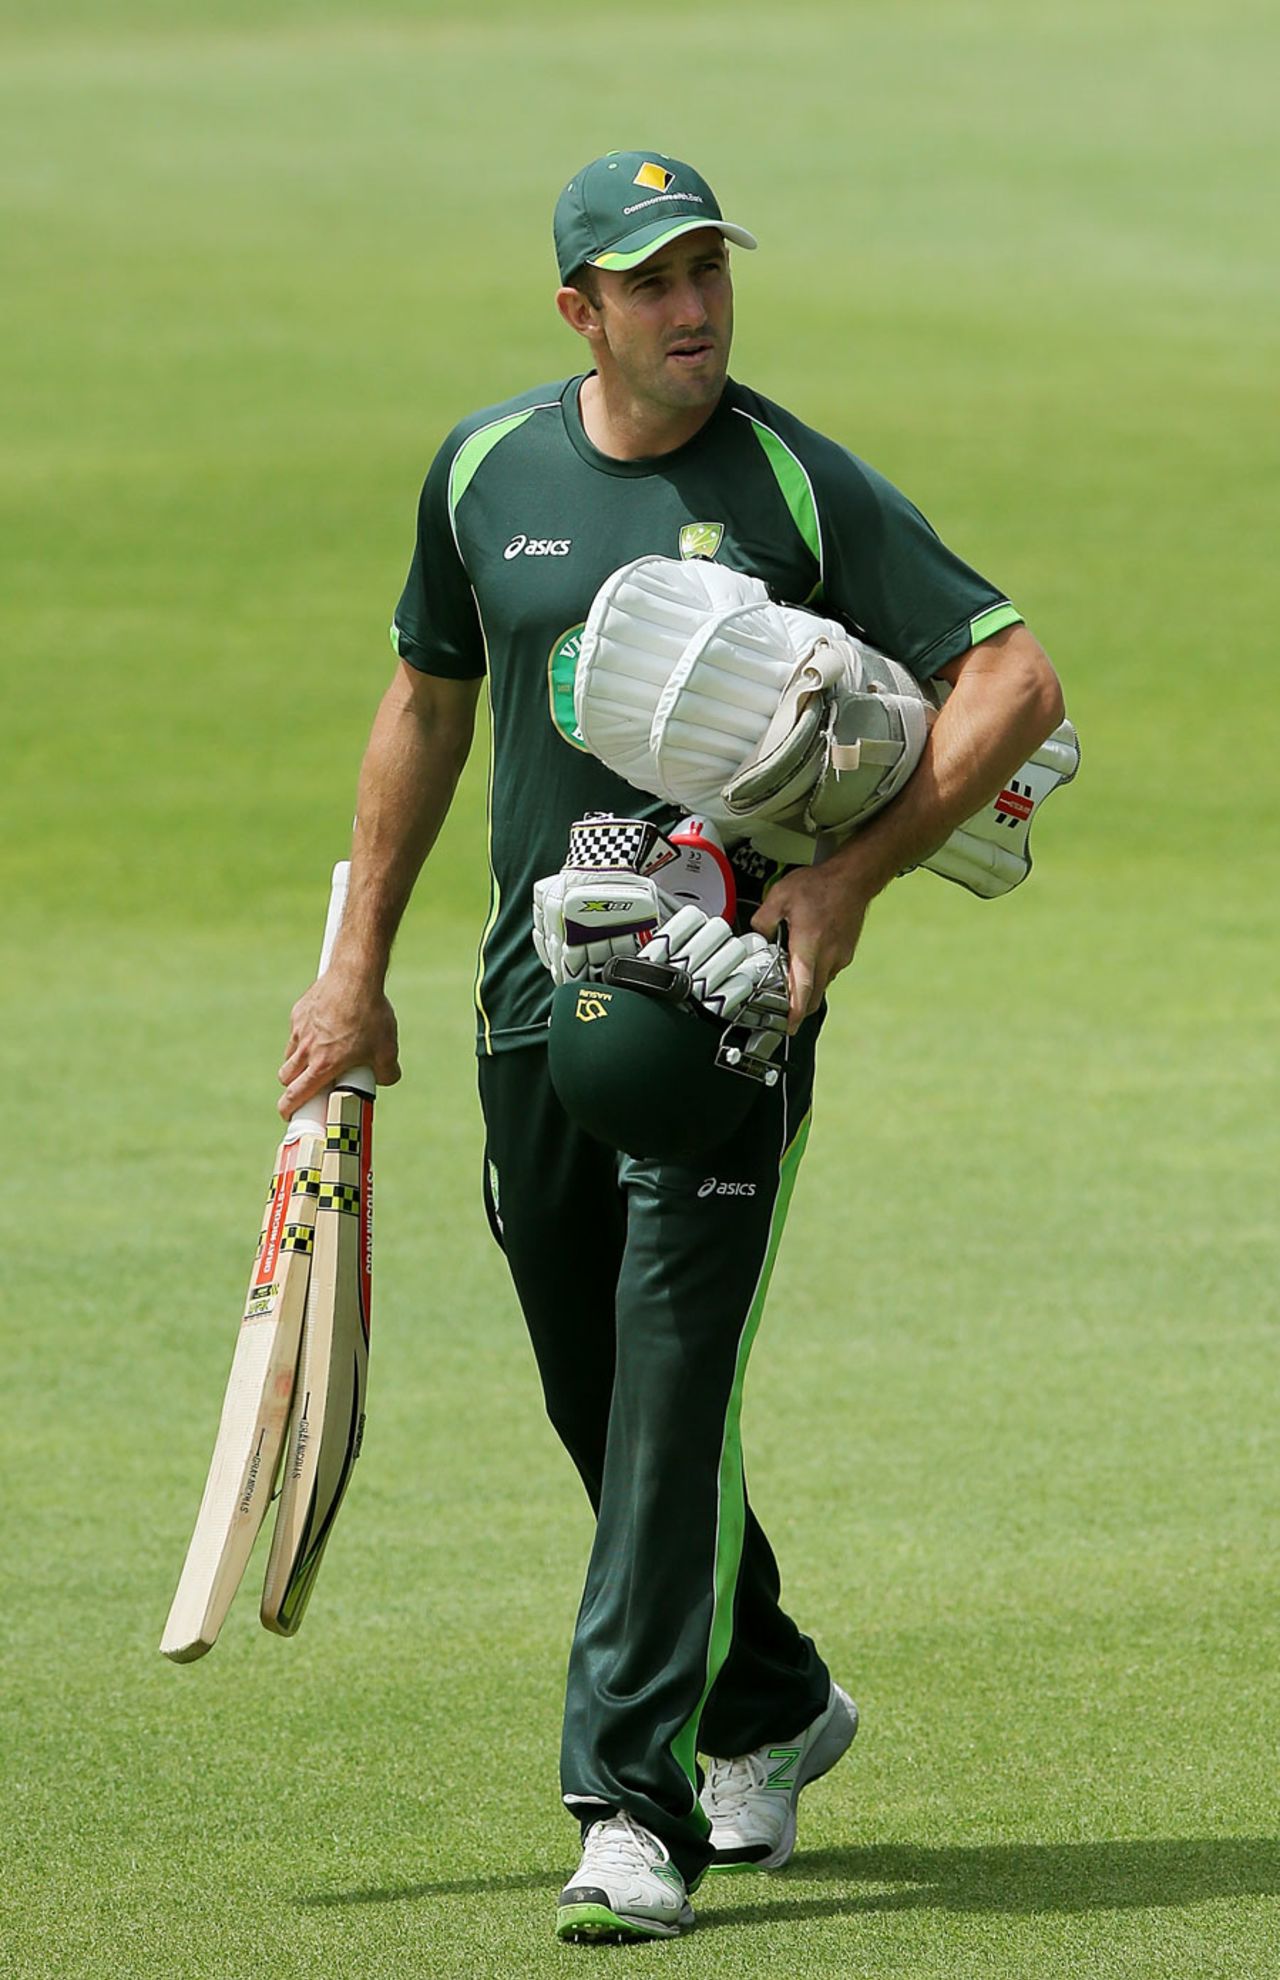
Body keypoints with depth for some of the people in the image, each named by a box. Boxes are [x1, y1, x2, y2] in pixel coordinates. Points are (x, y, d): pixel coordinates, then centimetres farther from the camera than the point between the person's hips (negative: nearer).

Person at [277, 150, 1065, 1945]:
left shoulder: (803, 489, -7)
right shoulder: (485, 470, 6)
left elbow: (1017, 681, -10)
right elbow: (429, 699, 19)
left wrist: (853, 876, -20)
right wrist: (358, 965, 19)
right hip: (536, 1003, 5)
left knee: (672, 1388, -13)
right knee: (601, 1402, 12)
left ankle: (635, 1801, -13)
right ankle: (769, 1706, 34)